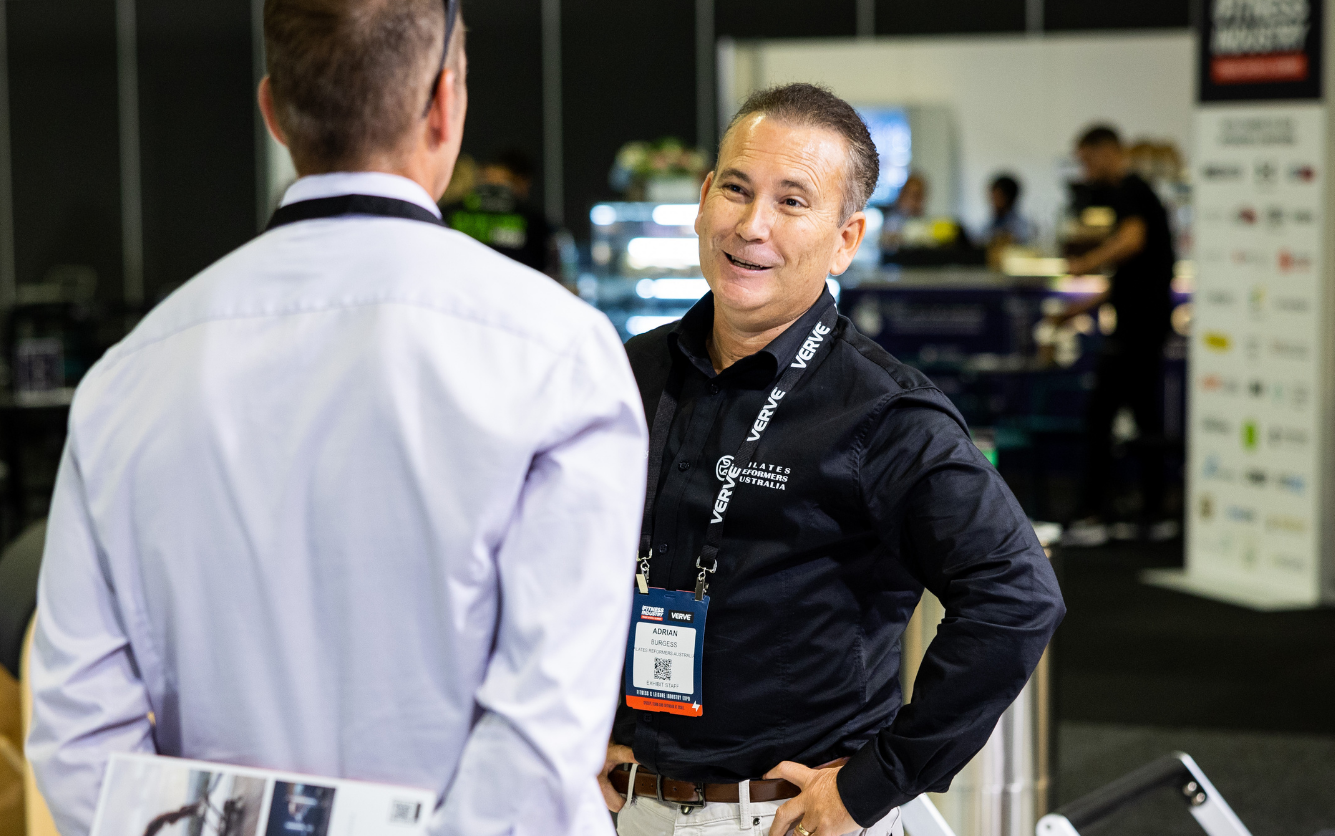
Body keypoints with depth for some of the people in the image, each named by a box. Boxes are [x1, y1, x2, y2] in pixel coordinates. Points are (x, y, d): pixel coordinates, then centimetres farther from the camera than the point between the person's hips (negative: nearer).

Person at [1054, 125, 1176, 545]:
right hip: (1150, 320, 10)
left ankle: (1090, 516, -8)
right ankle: (1153, 514, 13)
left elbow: (1132, 239, -30)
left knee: (1099, 414, -8)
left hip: (1136, 322, -10)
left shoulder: (1128, 191, -9)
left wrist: (1086, 264, -20)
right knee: (1146, 414, 11)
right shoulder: (1138, 192, 21)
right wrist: (1084, 306, 25)